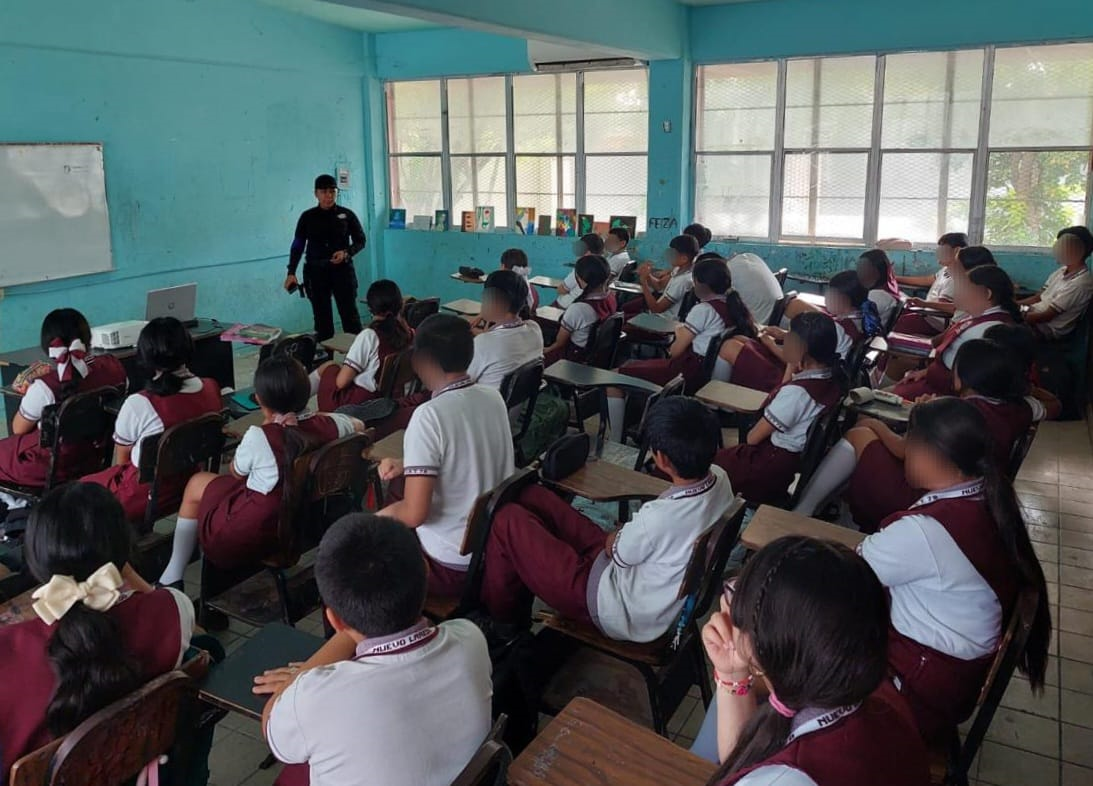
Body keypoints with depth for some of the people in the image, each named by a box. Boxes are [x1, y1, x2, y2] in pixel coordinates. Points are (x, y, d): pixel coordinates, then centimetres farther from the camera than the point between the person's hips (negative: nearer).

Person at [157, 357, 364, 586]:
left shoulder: (259, 437, -24)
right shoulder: (325, 425, -11)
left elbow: (236, 472, -2)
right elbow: (358, 425, 13)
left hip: (256, 534, -6)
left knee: (197, 483, 21)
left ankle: (171, 580, 28)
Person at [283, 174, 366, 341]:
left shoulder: (347, 215, 1)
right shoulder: (307, 217, 4)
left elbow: (360, 241, 6)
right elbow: (297, 246, 6)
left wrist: (347, 253, -14)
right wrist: (291, 272, -3)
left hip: (342, 269, -1)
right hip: (315, 271, 1)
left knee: (349, 313, -5)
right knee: (321, 316, 5)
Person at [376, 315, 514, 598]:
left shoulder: (429, 416, -24)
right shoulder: (493, 398, -2)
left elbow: (414, 514, -24)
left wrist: (381, 516, -3)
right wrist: (408, 464, 10)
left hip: (453, 565, -7)